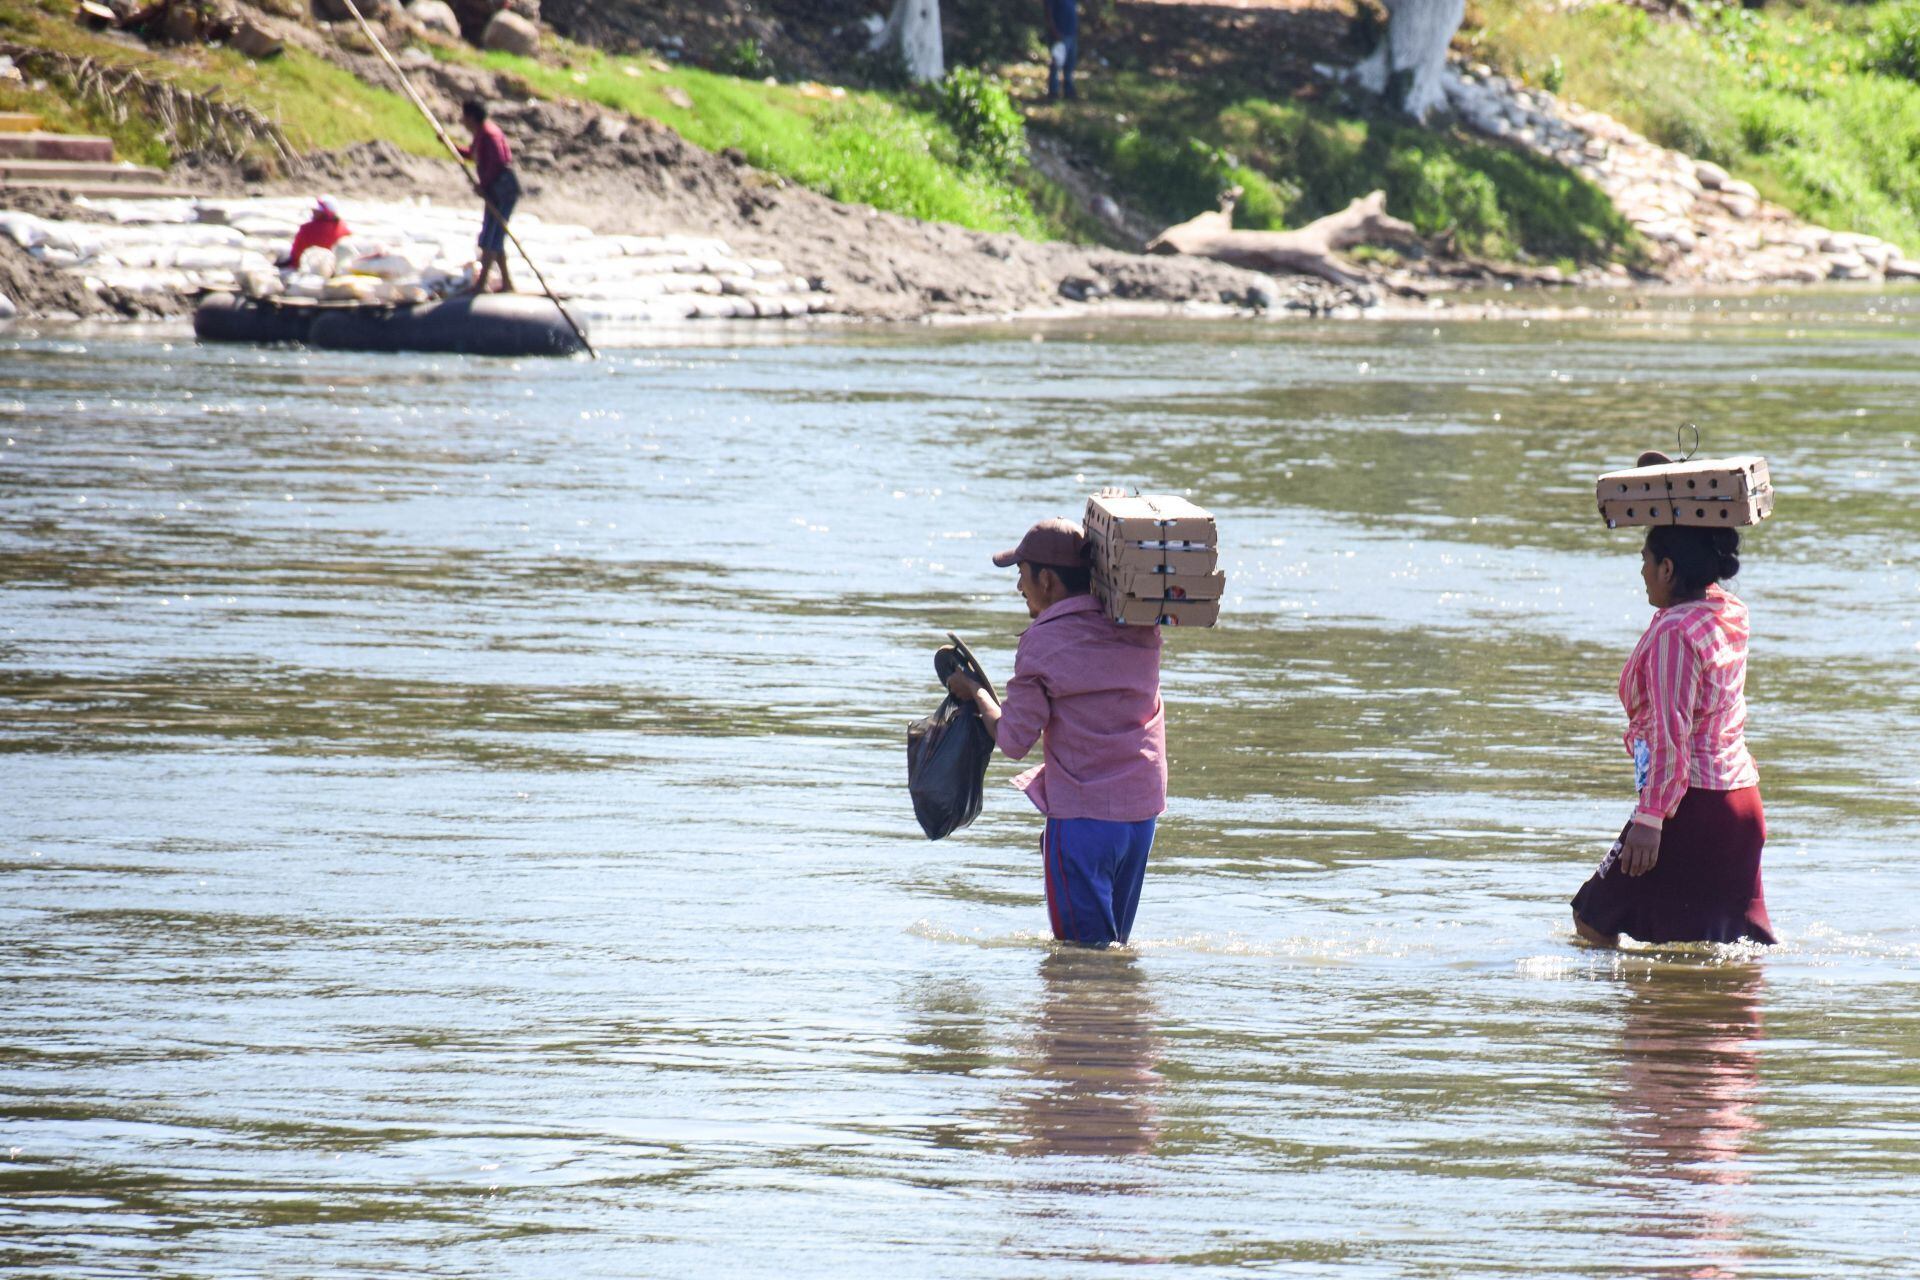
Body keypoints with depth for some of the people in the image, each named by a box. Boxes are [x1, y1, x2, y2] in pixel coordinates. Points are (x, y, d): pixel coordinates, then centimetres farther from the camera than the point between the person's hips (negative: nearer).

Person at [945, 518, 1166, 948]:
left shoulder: (1043, 642, -12)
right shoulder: (1140, 631, 2)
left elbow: (1013, 741, -10)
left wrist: (976, 695, 7)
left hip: (1081, 816, -6)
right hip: (1142, 810, 6)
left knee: (1082, 949, -1)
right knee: (1113, 945, 16)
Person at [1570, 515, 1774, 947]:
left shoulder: (1673, 633, -16)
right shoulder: (1732, 615, 8)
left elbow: (1670, 736, -22)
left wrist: (1650, 818, -23)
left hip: (1690, 801, -9)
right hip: (1742, 796, 9)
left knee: (1592, 919, -1)